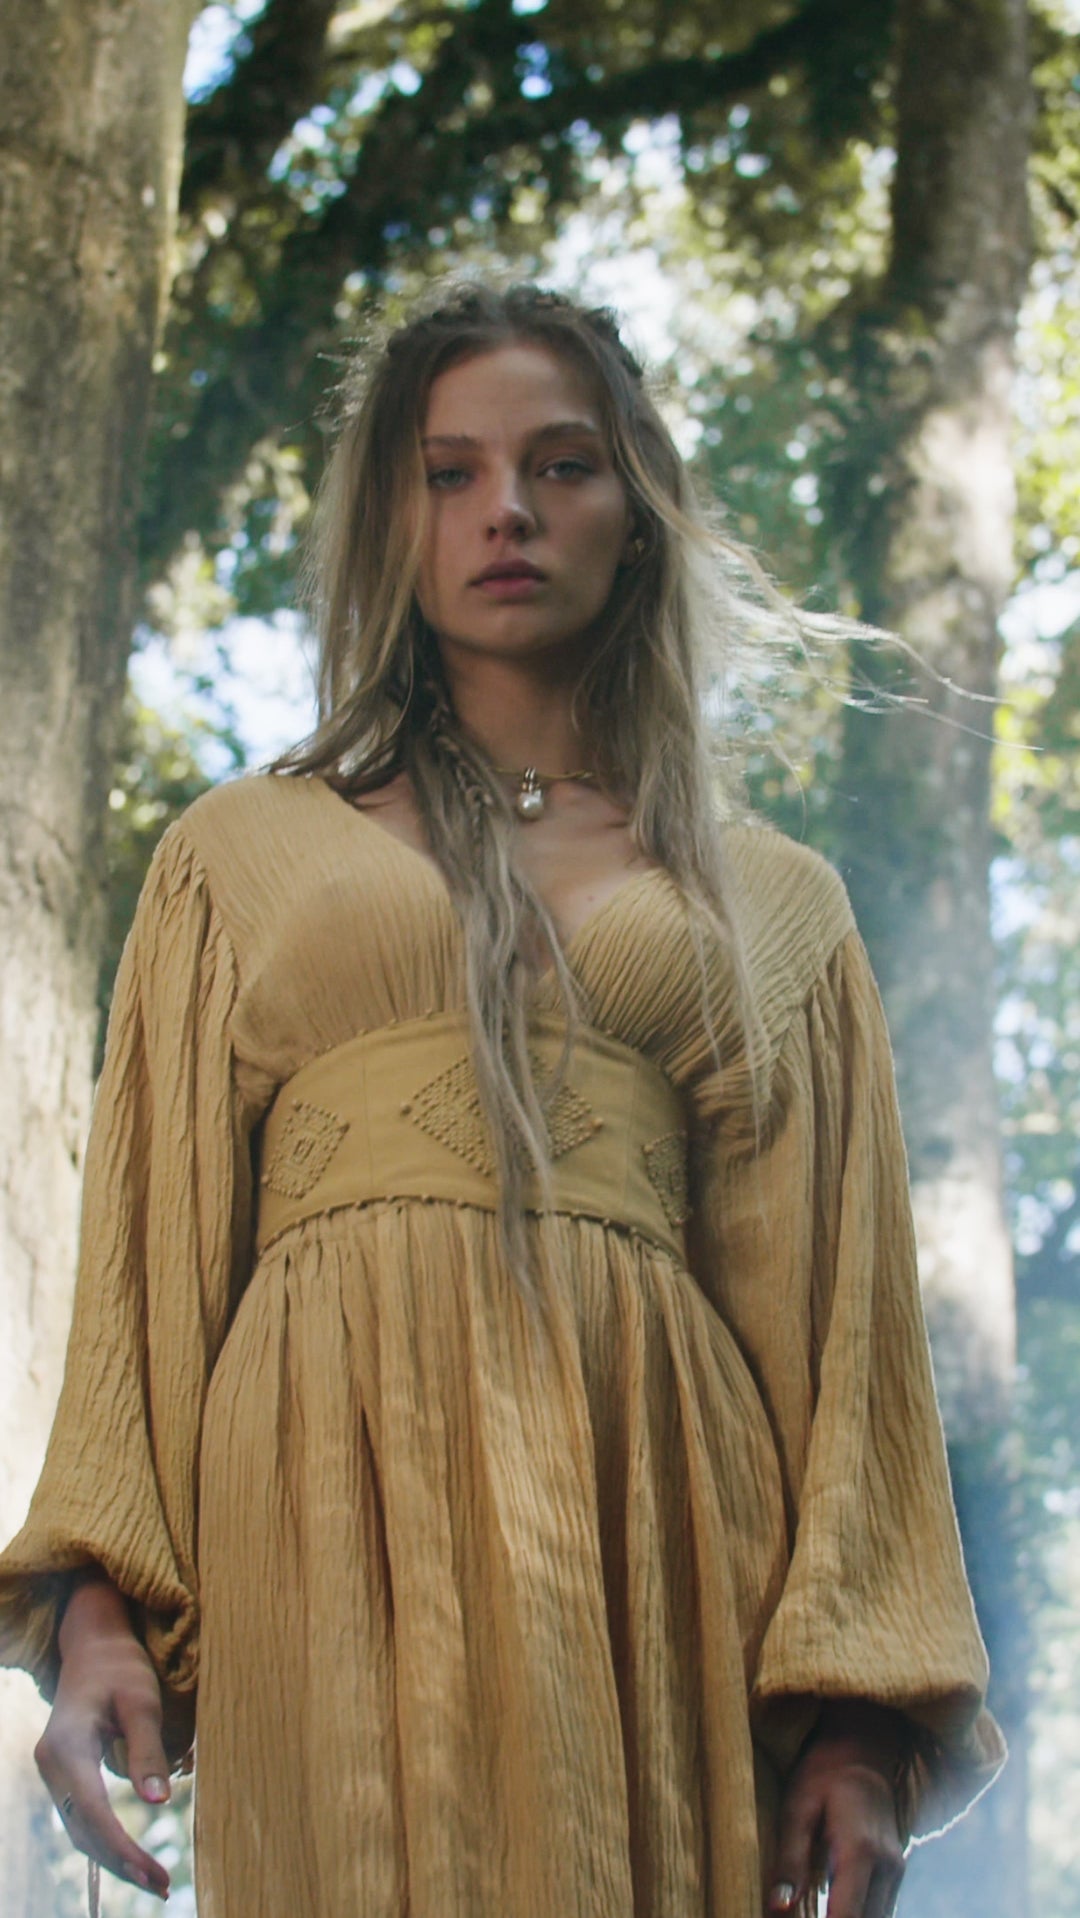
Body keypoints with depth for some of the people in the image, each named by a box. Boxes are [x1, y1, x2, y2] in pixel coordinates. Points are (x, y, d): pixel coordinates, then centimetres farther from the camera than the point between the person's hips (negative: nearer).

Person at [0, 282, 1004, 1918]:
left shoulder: (774, 905, 18)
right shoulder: (246, 854, 17)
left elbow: (837, 1317, 11)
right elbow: (152, 1266, 10)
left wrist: (859, 1709, 0)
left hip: (648, 1523, 1)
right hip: (337, 1502, -1)